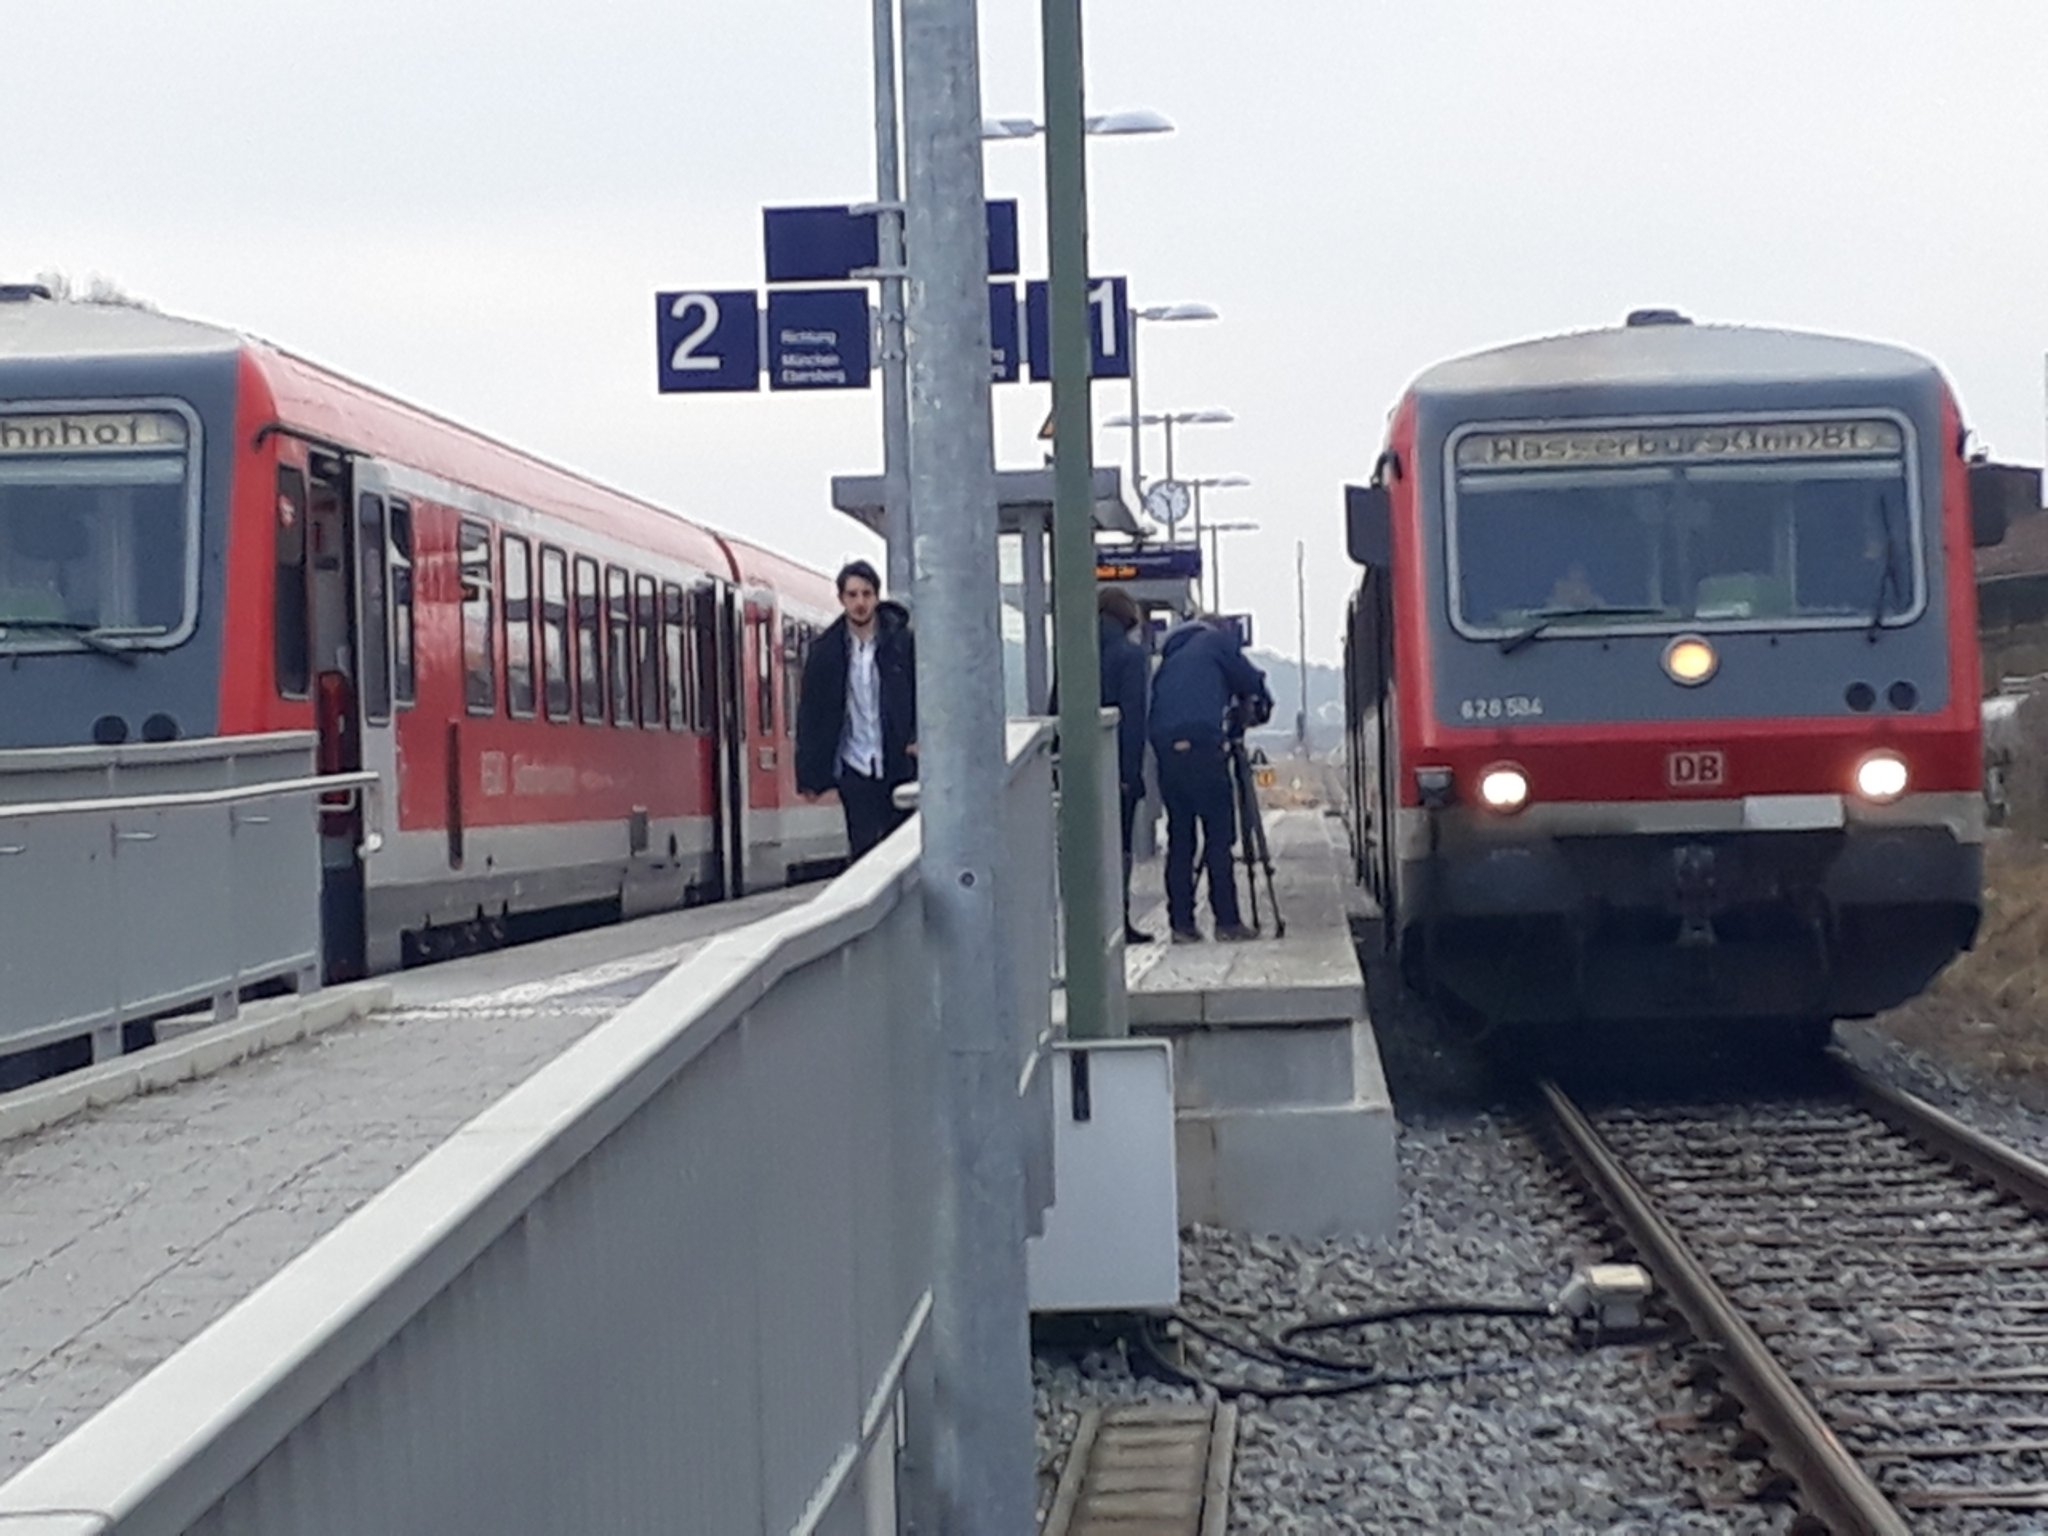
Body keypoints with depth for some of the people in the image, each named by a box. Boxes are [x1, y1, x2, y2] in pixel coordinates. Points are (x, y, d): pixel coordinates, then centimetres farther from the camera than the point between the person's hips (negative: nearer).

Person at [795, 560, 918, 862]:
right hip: (856, 771, 0)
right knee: (862, 851, -4)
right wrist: (809, 776, 1)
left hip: (900, 766, 0)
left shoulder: (902, 642, 0)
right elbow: (811, 716, 4)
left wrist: (919, 739, -14)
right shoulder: (826, 652, 2)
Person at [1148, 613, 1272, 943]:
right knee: (1219, 835, -4)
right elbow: (1250, 681, 10)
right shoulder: (1217, 640, 12)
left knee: (1179, 838, 8)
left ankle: (1181, 923, 4)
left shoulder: (1172, 653, 29)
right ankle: (1227, 921, -8)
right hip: (1201, 743, -6)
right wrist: (1257, 704, 31)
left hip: (1164, 746, 6)